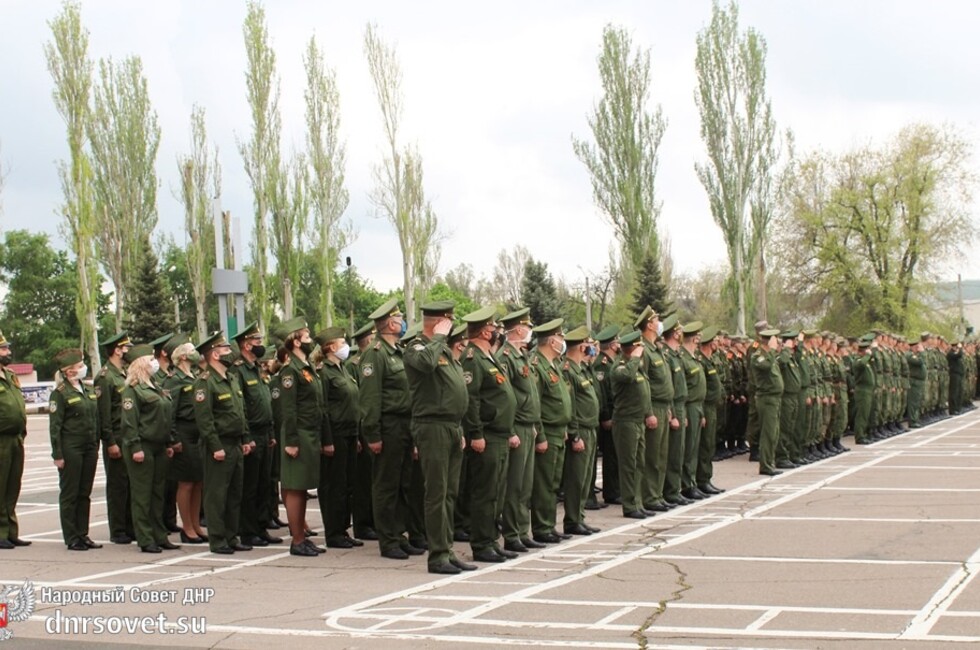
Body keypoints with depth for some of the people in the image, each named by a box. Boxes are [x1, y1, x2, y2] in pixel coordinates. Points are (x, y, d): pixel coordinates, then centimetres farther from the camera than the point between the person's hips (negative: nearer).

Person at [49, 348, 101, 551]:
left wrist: (96, 447, 14)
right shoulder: (60, 393, -8)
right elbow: (54, 426, -10)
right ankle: (72, 538, 6)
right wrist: (57, 455, -13)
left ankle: (83, 534, 17)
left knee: (85, 494, 10)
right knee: (69, 494, 1)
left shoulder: (89, 390, 13)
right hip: (70, 449, -6)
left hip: (89, 448, 6)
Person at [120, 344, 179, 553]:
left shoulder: (155, 387, 18)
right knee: (142, 495, -3)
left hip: (159, 447, 9)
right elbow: (129, 421, -15)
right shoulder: (132, 389, -9)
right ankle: (145, 540, 0)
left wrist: (169, 443, 17)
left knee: (158, 493, 11)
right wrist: (135, 448, -20)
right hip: (143, 447, -8)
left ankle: (160, 536, 18)